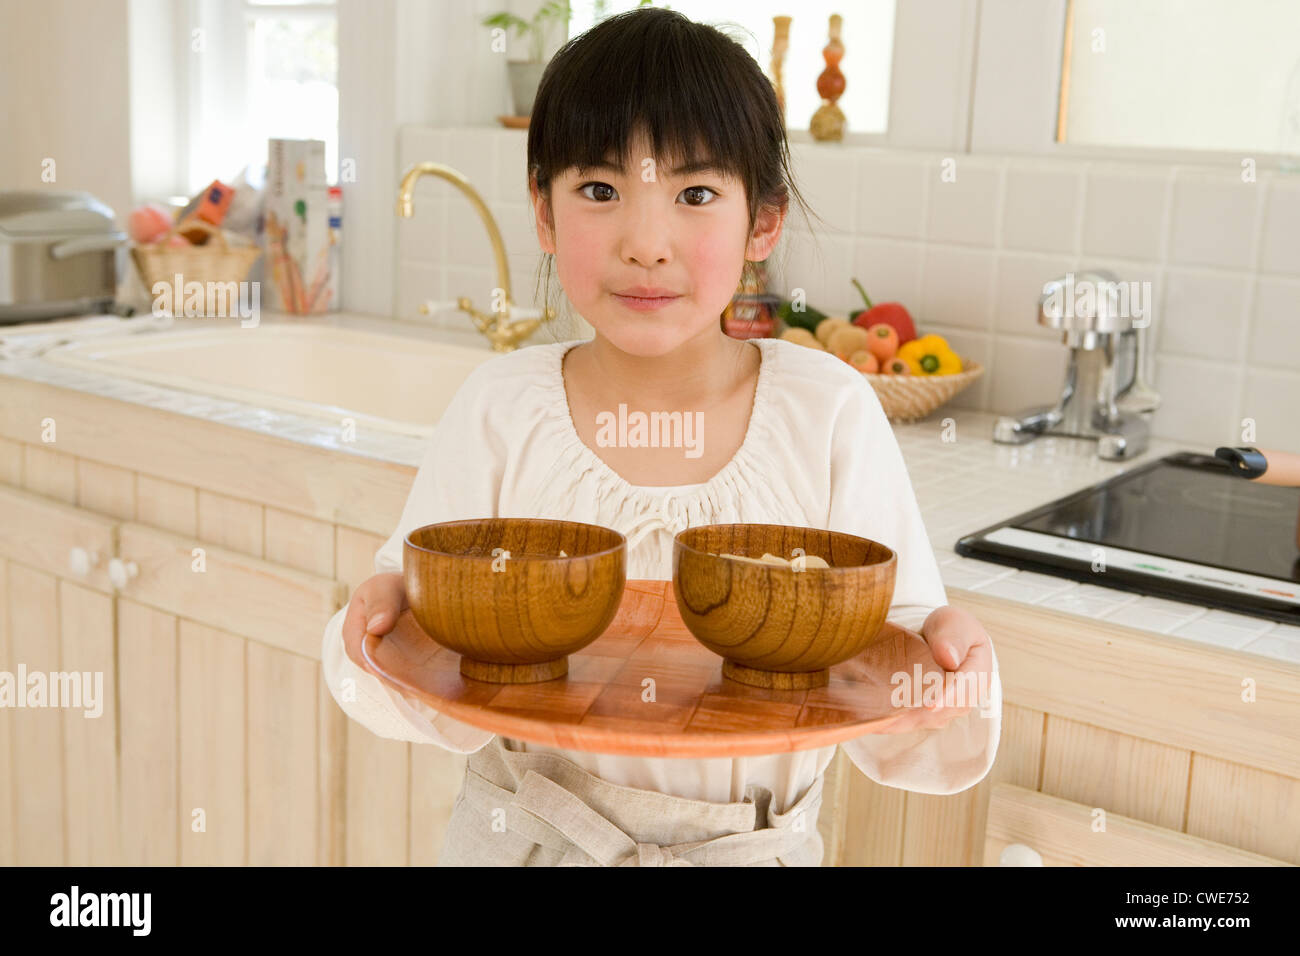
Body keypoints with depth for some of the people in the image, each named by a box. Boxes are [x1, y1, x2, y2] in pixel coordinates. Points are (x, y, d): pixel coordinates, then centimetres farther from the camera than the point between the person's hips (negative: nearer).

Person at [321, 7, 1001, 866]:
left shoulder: (829, 413, -13)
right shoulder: (499, 410, -11)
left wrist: (948, 666, -29)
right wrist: (390, 626, -28)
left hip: (754, 845, 0)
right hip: (522, 835, 1)